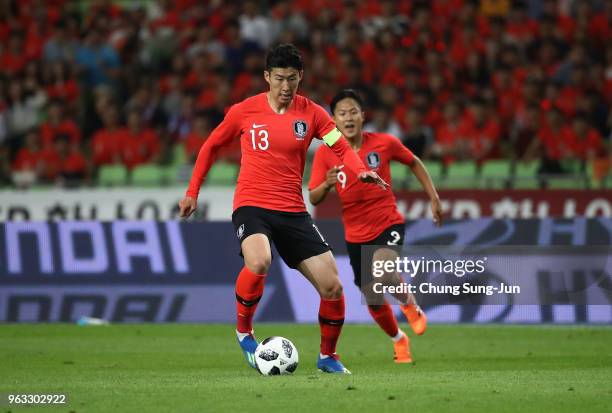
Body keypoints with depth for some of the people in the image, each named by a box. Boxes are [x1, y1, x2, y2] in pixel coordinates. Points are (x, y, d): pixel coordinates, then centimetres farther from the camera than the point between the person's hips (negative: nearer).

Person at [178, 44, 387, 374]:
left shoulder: (311, 113, 3)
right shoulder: (244, 111, 0)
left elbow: (342, 148, -1)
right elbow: (211, 146, 13)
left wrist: (361, 171, -22)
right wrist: (192, 192, 12)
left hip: (293, 211, 3)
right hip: (251, 206, -3)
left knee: (332, 287, -3)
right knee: (259, 263, -35)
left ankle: (327, 356, 20)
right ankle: (244, 330, -9)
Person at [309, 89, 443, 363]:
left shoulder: (385, 143, -9)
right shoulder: (325, 153, -8)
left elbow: (414, 163, 9)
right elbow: (313, 199, -10)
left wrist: (434, 198, 8)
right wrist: (327, 184, -31)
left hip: (388, 223, -2)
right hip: (356, 234, 3)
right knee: (373, 299, 8)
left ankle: (410, 305, 0)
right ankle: (399, 340, 38)